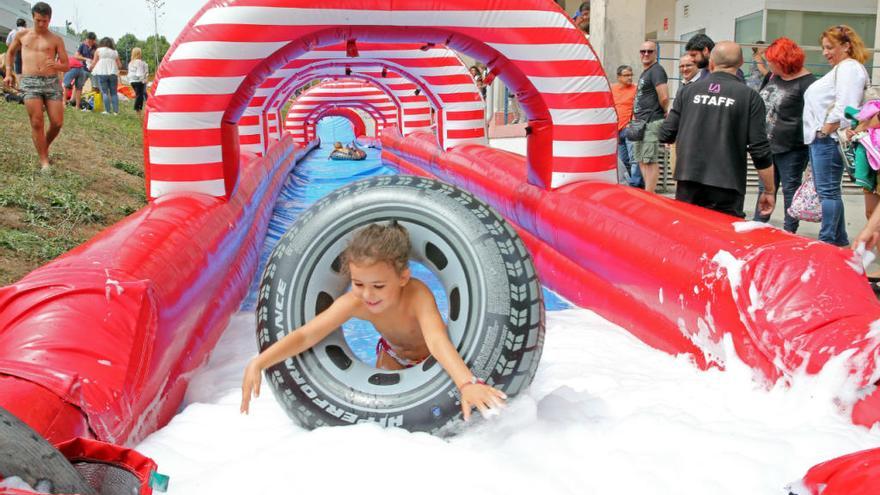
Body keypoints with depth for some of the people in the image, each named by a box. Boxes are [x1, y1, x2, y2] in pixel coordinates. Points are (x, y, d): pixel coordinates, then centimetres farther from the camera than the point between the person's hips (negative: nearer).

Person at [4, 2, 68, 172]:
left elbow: (66, 66, 8)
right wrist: (8, 73, 21)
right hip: (30, 83, 0)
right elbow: (10, 52, 30)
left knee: (57, 123, -5)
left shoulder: (56, 39, 9)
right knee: (37, 123, -10)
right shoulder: (22, 35, 13)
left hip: (52, 82, 0)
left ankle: (45, 147, 25)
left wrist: (56, 65, -14)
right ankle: (44, 161, -5)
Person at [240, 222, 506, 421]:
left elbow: (437, 340, -63)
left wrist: (467, 383, -82)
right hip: (393, 353, 3)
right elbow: (305, 335, -37)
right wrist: (258, 363, -52)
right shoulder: (354, 303, -34)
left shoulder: (418, 295, -46)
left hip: (431, 355, -3)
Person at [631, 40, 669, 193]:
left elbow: (664, 98, -23)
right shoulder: (644, 72, 20)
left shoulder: (656, 70, -11)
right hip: (641, 123, 11)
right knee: (641, 160, 15)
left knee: (650, 161, -8)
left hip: (651, 123, -11)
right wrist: (636, 117, 16)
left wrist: (663, 112, -6)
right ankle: (648, 192, 25)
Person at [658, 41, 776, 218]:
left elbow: (666, 135, 6)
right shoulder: (749, 96, -3)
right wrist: (769, 191, 4)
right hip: (726, 189, -2)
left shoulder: (688, 91, 4)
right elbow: (760, 151, -6)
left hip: (688, 184, 3)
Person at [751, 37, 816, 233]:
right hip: (768, 144, 8)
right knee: (765, 188, 15)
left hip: (791, 148, -8)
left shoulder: (806, 82, -14)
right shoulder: (773, 77, 9)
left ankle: (789, 232, 13)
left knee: (790, 189, 3)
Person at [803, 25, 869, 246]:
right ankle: (840, 242, 20)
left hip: (829, 140, -11)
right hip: (820, 139, 11)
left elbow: (843, 108, -21)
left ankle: (827, 242, -5)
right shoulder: (841, 68, 24)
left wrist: (824, 131, -17)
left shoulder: (850, 68, -9)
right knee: (827, 191, 12)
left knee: (828, 191, -8)